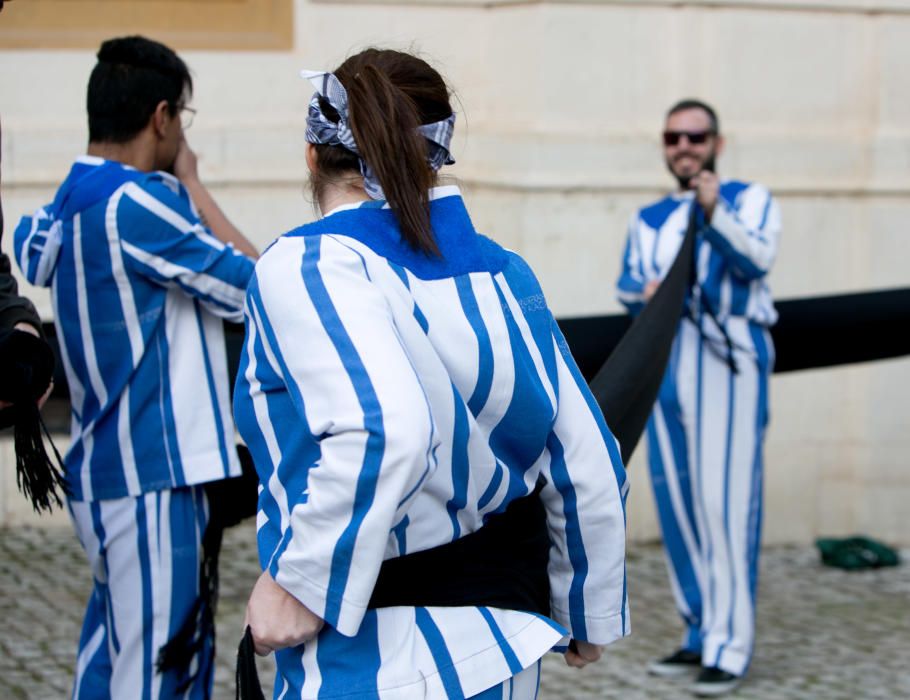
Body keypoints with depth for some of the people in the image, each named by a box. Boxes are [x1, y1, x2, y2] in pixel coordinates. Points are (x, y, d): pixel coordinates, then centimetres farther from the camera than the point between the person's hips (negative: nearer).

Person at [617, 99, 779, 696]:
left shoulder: (749, 199, 4)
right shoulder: (650, 220, 21)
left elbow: (757, 257, -15)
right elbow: (628, 284, 10)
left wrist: (716, 214, -32)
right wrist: (644, 291, -14)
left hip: (727, 361, -6)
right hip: (664, 365, 6)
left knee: (724, 502, -12)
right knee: (677, 505, 8)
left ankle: (730, 647, -11)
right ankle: (702, 634, 18)